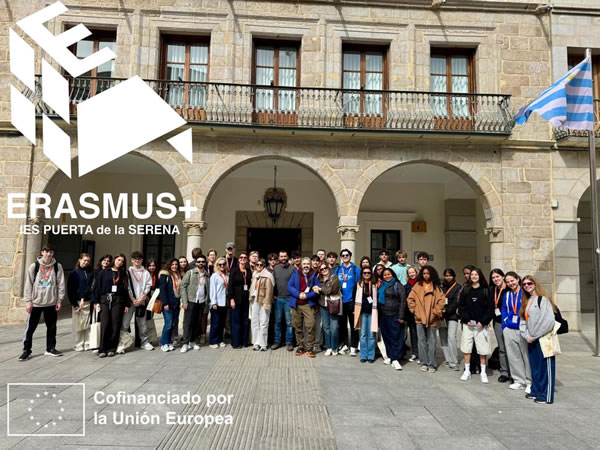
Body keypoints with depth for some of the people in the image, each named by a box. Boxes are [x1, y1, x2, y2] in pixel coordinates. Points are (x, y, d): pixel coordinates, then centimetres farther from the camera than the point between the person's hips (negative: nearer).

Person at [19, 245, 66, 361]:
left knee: (52, 327, 9)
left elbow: (61, 284, 1)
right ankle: (26, 350, 17)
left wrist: (59, 300, -3)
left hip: (51, 302, 1)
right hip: (36, 302, -1)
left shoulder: (57, 266, 0)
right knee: (30, 327, 3)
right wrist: (28, 301, -6)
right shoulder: (34, 266, -3)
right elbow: (28, 284, -2)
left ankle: (50, 348, 22)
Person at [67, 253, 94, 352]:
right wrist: (74, 304, -6)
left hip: (88, 301, 2)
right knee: (78, 325, 3)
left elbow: (92, 286, 1)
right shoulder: (74, 273, 2)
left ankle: (88, 344, 12)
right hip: (78, 301, -2)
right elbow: (70, 290, -1)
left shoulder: (91, 272, 8)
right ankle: (78, 345, 13)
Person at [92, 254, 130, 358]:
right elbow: (97, 287, 5)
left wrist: (127, 304, 5)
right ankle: (103, 349, -1)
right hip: (105, 300, -1)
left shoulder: (123, 274, 11)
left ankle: (112, 348, 7)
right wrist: (96, 301, -2)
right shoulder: (104, 273, 8)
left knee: (116, 325, -1)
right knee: (105, 324, -7)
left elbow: (126, 290, 10)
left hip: (118, 301, 1)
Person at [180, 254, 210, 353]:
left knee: (198, 323, 8)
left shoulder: (207, 275, 10)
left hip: (201, 302, 4)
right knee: (188, 322, -2)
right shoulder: (190, 272, -1)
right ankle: (185, 343, 4)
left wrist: (207, 301, 2)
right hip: (191, 301, -3)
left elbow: (208, 288, 11)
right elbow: (183, 286, -4)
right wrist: (184, 301, -10)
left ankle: (193, 341, 21)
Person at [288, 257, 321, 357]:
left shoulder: (313, 275, 7)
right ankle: (300, 346, 19)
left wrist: (306, 295, -11)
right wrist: (298, 294, -12)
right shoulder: (296, 274, 10)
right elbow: (289, 286, 1)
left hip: (308, 304, -2)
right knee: (298, 326, 7)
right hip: (296, 304, 2)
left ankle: (309, 348, -2)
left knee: (310, 326, -12)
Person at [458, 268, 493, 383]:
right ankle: (467, 371, 16)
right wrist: (466, 319, -7)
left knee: (483, 349, 2)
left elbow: (490, 308, -3)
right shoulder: (466, 290, 5)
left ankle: (483, 372, 16)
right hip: (467, 324, 2)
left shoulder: (486, 291, 0)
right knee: (466, 348, 4)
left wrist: (483, 322, -10)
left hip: (481, 325, -2)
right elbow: (461, 306, 4)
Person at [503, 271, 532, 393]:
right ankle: (519, 380, 21)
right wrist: (504, 326, 9)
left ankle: (530, 382, 13)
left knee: (527, 356, 1)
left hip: (523, 329, -5)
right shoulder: (507, 295, 11)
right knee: (513, 356, 9)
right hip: (509, 330, 5)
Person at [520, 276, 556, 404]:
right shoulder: (526, 301, 14)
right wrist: (526, 335, -1)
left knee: (545, 367, -1)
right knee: (534, 367, 14)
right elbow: (523, 320, 14)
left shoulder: (542, 299, -10)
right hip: (531, 340, 7)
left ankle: (546, 396, 6)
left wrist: (534, 335, -11)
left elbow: (548, 321, -17)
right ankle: (536, 391, 25)